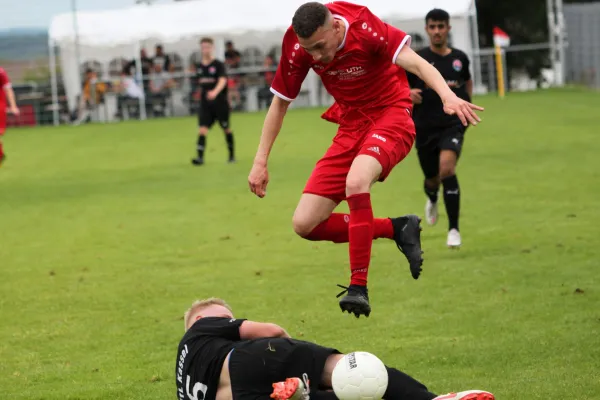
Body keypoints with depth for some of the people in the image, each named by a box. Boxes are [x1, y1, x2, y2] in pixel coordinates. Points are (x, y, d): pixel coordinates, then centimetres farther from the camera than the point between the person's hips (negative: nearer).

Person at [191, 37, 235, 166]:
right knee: (203, 129, -11)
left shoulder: (219, 65, -10)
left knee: (226, 128, 8)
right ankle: (200, 157, -18)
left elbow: (222, 80, -26)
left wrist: (215, 92, -43)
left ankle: (232, 155, 24)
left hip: (220, 102, -3)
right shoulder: (198, 66, 6)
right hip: (205, 103, 3)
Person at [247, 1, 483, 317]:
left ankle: (358, 287, -30)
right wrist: (260, 162, 2)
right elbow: (280, 103, 4)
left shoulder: (364, 28, -23)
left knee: (356, 181, -38)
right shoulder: (297, 46, -10)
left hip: (391, 116, -6)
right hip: (351, 127, 6)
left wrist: (447, 96, -55)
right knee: (305, 224, -6)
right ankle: (397, 229, 6)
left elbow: (415, 62, -36)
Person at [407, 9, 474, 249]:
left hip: (453, 125, 0)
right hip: (425, 129, 0)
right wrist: (408, 93, -18)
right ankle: (432, 200, 54)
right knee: (432, 179, 12)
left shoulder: (459, 58, 5)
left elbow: (468, 80, 26)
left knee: (447, 168, -25)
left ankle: (454, 229, -20)